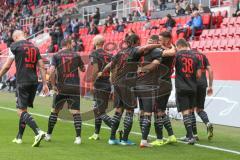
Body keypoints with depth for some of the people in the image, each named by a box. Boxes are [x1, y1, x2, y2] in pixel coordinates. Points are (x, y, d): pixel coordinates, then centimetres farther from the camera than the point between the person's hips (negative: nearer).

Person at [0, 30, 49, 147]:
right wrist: (45, 84, 13)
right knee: (24, 109, 16)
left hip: (22, 82, -7)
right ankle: (19, 137, 21)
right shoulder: (34, 47, 16)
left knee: (21, 111, -8)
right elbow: (41, 67, 12)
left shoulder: (15, 46, -2)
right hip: (34, 82, 7)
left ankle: (38, 132, -26)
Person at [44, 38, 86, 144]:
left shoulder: (56, 56, -1)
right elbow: (83, 69, 15)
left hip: (61, 88, 0)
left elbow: (51, 71, -14)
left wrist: (53, 85, -6)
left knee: (54, 111, 13)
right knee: (76, 112, 0)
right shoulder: (76, 56, 3)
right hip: (74, 87, 0)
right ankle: (78, 137, -10)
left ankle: (48, 135, 22)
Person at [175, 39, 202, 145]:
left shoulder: (177, 54, -5)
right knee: (190, 111, 15)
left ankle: (191, 136, -10)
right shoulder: (194, 56, 5)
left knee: (185, 112, -4)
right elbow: (198, 75, 4)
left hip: (181, 88, -4)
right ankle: (189, 135, 22)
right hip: (193, 87, 4)